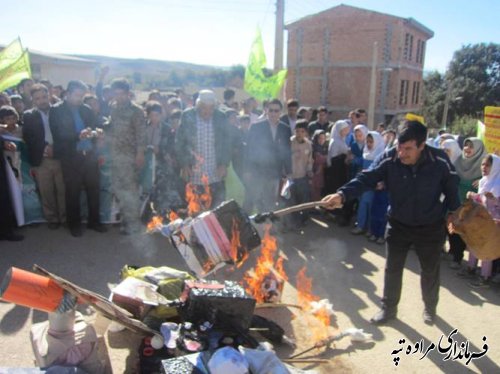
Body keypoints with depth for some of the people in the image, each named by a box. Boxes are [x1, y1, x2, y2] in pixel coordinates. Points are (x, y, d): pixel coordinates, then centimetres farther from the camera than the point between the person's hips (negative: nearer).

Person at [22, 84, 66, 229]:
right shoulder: (29, 115, 6)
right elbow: (27, 137, 0)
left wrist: (55, 148, -11)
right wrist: (44, 147, -13)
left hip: (60, 157, 0)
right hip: (41, 160, 1)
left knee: (63, 190, 4)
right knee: (46, 192, 4)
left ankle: (65, 217, 18)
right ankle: (52, 219, 16)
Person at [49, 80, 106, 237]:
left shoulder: (86, 109, 12)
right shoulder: (56, 110, -2)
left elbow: (94, 126, 13)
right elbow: (58, 134, -13)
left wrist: (96, 132, -12)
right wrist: (78, 136, -28)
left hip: (90, 155, 4)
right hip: (71, 157, -4)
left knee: (93, 189, 8)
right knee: (73, 191, 6)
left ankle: (94, 221, 23)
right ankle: (74, 224, 20)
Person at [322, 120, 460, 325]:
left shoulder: (440, 161, -22)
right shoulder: (388, 159, -22)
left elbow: (451, 189, -6)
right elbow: (365, 178, -31)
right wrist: (342, 194, -48)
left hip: (431, 228, 0)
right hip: (398, 224, 1)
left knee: (430, 271, 18)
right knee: (392, 268, 12)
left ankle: (430, 307, 45)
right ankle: (388, 308, 34)